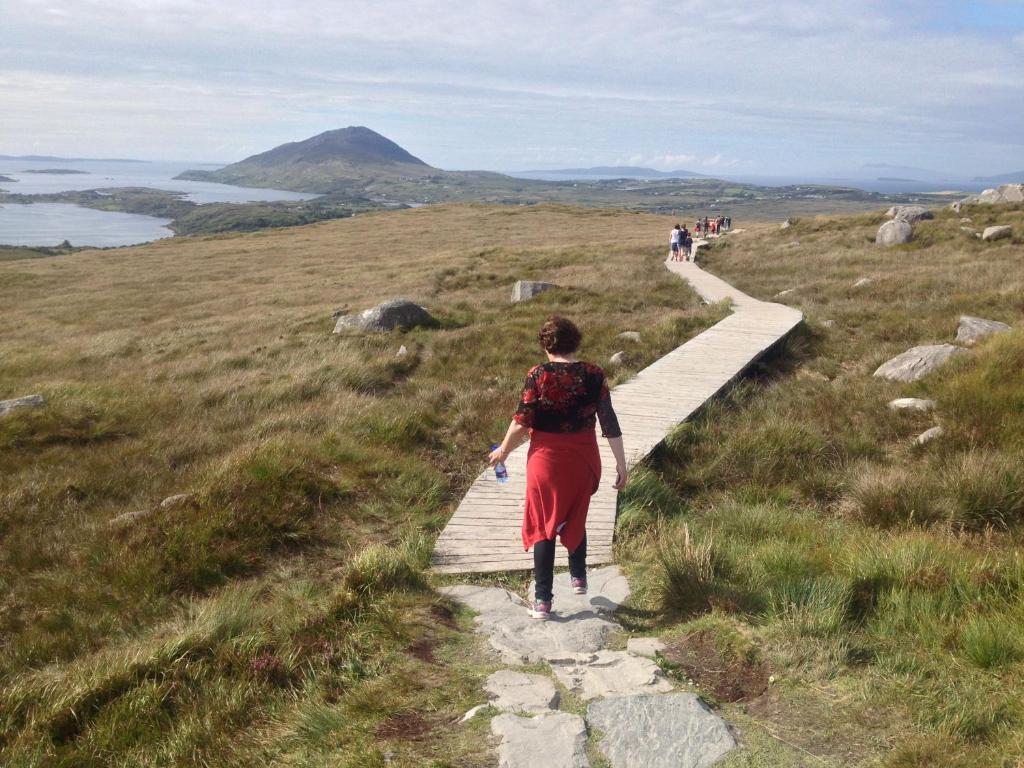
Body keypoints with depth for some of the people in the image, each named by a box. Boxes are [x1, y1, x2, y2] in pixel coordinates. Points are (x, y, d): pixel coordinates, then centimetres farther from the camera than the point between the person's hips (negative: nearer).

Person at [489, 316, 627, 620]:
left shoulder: (538, 375, -13)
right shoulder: (594, 375, -6)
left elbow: (522, 422, -11)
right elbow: (609, 423, -6)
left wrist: (503, 451, 5)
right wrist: (621, 464, 1)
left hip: (547, 459, -2)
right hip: (583, 459, 3)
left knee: (544, 526, 8)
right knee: (575, 518, 25)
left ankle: (542, 600, 9)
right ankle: (578, 578, 39)